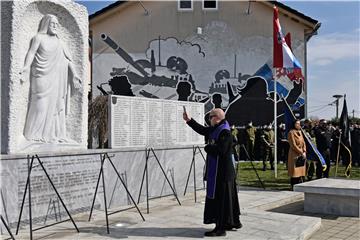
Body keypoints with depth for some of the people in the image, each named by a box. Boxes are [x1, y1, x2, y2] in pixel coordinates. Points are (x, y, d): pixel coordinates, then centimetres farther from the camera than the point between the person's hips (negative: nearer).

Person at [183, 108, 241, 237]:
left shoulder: (225, 132, -18)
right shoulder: (216, 129, 10)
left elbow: (220, 150, -27)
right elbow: (202, 130, 25)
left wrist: (207, 147, -10)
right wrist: (189, 120, 25)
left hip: (221, 171, -10)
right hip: (216, 170, 10)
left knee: (220, 198, -3)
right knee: (228, 197, 17)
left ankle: (220, 228, 4)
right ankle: (234, 222, 29)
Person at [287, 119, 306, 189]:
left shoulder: (300, 132, 15)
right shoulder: (291, 133, -9)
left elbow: (303, 143, 13)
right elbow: (293, 145, -14)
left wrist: (304, 152, -2)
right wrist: (301, 152, -15)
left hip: (301, 155, 8)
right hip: (294, 155, -7)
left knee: (301, 171, 6)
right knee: (295, 173, -6)